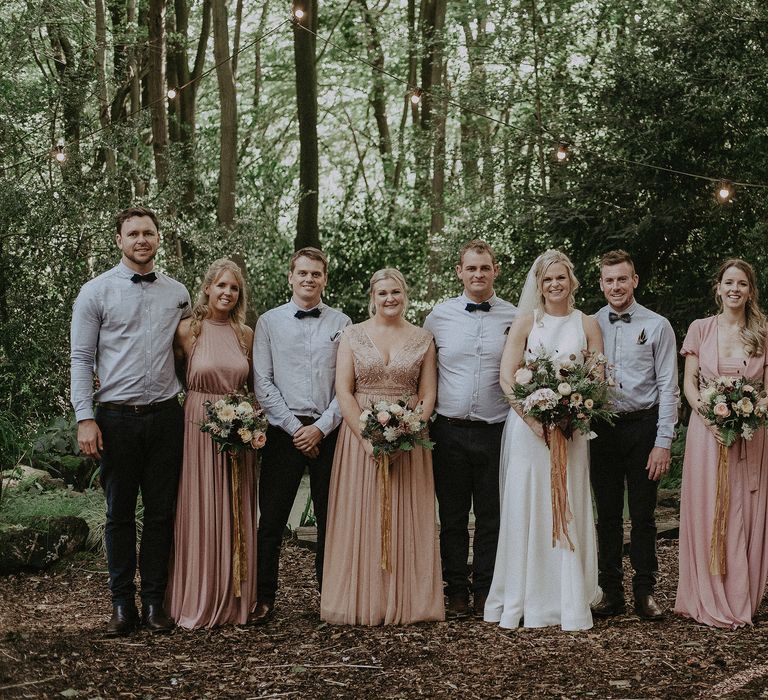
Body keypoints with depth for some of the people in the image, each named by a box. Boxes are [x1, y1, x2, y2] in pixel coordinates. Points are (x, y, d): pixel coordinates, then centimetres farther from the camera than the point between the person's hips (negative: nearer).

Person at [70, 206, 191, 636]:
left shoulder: (178, 294, 9)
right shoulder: (96, 292, 0)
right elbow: (82, 358, -1)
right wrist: (85, 418, -8)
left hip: (166, 416, 2)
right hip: (117, 418, -2)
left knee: (161, 514, 5)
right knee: (120, 514, 5)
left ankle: (155, 602, 14)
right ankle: (123, 605, 13)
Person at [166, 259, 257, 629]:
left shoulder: (245, 334, 7)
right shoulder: (188, 330, -3)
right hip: (198, 428, -3)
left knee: (236, 516, 7)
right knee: (199, 516, 0)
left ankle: (236, 600, 17)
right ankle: (199, 602, 10)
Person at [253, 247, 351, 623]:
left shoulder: (341, 323, 6)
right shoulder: (269, 322, 4)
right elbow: (262, 383, -1)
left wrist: (321, 428, -8)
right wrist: (294, 427, -7)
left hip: (329, 432, 1)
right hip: (284, 432, -1)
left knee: (331, 518, 6)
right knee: (271, 518, 0)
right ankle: (264, 597, 8)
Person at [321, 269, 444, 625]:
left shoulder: (423, 339, 6)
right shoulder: (353, 335, 3)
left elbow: (428, 395, 3)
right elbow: (343, 391, -3)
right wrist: (368, 437, -13)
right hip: (360, 435, -1)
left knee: (407, 523, 2)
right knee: (360, 520, 0)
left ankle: (406, 603, 10)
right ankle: (361, 603, 8)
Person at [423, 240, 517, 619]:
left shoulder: (515, 319, 3)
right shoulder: (439, 316, 5)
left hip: (496, 431, 0)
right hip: (449, 431, 1)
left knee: (491, 517, 6)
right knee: (452, 517, 7)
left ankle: (486, 591, 17)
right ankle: (456, 592, 16)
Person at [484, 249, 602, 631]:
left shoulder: (587, 325, 8)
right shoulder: (526, 323, 5)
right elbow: (506, 377, -3)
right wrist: (535, 418, -14)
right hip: (527, 424, -1)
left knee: (568, 510, 1)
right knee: (525, 509, 0)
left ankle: (569, 602, 8)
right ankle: (522, 602, 8)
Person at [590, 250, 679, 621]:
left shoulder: (657, 326, 0)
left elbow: (668, 388, -3)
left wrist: (663, 442, -9)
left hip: (643, 427, -2)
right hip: (602, 427, 2)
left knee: (643, 514, 3)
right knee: (607, 514, 7)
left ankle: (645, 592, 11)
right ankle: (611, 593, 14)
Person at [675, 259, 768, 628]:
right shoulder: (700, 329, 5)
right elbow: (689, 383, 3)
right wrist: (709, 418, -13)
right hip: (706, 429, 0)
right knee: (706, 514, 0)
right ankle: (709, 602, 8)